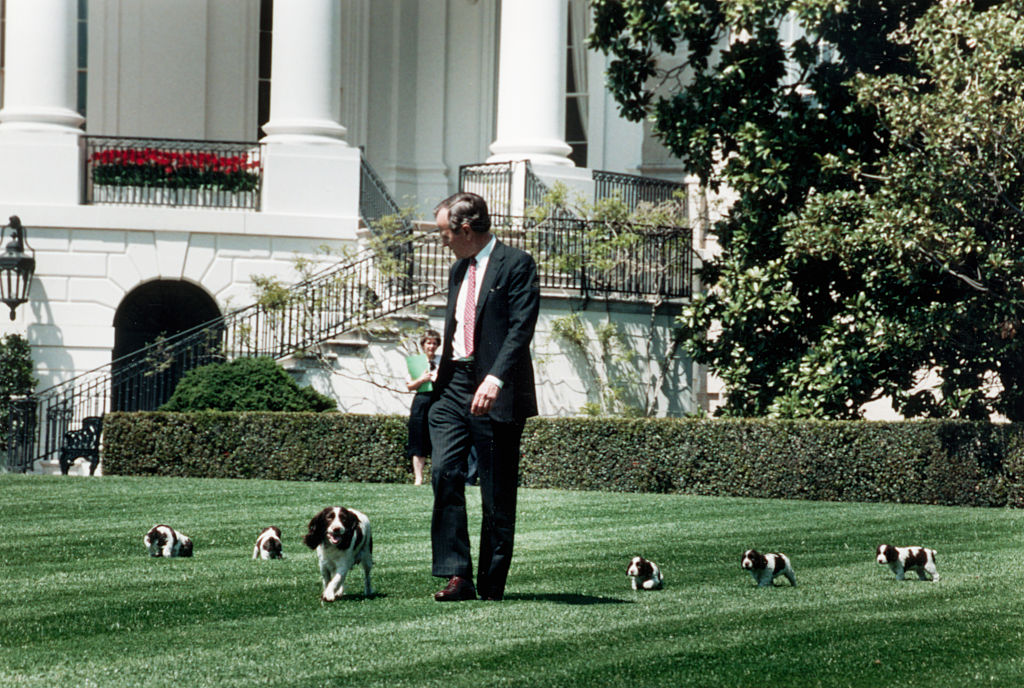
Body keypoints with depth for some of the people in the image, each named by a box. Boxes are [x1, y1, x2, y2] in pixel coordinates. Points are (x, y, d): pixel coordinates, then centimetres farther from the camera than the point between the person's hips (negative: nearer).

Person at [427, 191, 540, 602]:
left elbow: (521, 328, -16)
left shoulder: (516, 264, -6)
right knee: (444, 472, -12)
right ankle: (457, 575, -12)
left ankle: (491, 584, 7)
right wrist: (439, 384, 21)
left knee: (497, 492, -1)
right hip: (454, 386, 7)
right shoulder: (458, 271, 20)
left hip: (495, 392, -6)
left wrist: (496, 378, -28)